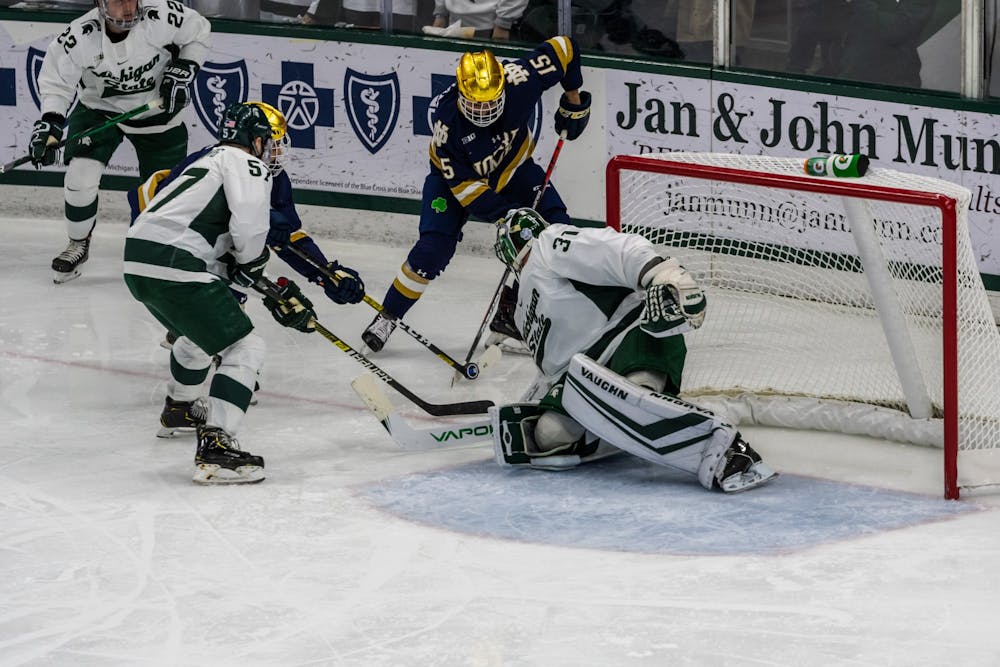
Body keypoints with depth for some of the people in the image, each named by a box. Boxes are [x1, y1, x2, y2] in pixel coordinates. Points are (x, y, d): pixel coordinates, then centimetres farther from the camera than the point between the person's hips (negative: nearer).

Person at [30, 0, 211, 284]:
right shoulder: (78, 37, -27)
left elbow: (198, 32, -8)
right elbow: (56, 82, -16)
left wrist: (183, 70, -17)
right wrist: (50, 122, -30)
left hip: (158, 109, 0)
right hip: (99, 108, 0)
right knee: (80, 177, -15)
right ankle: (78, 245, 10)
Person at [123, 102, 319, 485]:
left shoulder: (212, 163, 30)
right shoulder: (244, 163, 1)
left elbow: (222, 257, 29)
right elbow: (249, 226, -18)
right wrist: (251, 261, 4)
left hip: (138, 259, 10)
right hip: (173, 265, -10)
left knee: (201, 329, 37)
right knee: (244, 347, -6)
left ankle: (179, 405, 58)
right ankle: (214, 447, -17)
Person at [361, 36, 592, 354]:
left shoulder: (519, 80, -33)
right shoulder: (447, 121, -36)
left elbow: (564, 48, -17)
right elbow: (465, 186, -30)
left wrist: (574, 99, -11)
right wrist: (506, 216, -37)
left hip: (511, 168, 4)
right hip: (455, 175, -4)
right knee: (434, 247, -20)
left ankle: (511, 309, 2)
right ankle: (388, 316, -1)